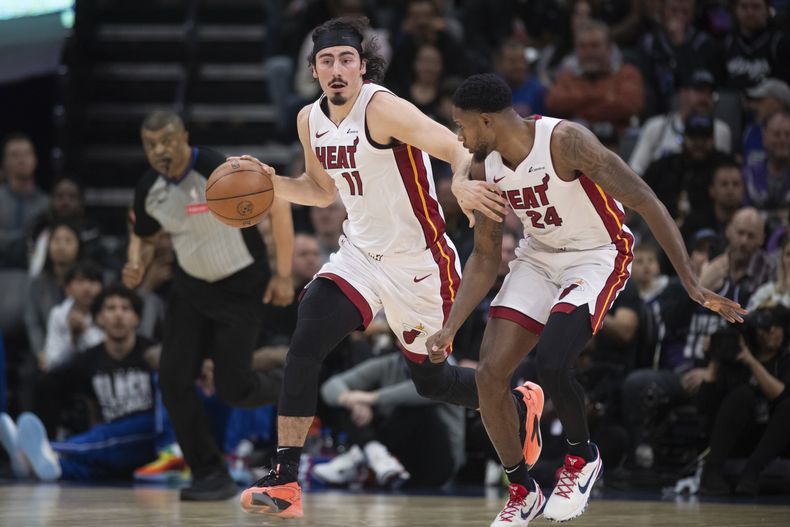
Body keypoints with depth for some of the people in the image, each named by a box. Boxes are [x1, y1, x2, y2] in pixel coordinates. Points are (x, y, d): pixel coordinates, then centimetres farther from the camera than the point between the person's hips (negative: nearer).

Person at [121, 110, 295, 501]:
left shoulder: (220, 171, -26)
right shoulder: (149, 189, -6)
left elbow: (278, 206, -16)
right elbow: (144, 237, 14)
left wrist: (284, 274, -15)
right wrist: (136, 267, -10)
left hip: (240, 288, -6)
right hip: (190, 285, 6)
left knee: (231, 387, -8)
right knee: (173, 380, -7)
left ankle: (285, 397, 27)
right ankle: (211, 475, 3)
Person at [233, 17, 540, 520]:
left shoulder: (382, 108, -21)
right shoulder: (310, 121, 2)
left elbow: (455, 147, -32)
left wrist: (463, 183, -55)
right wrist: (271, 182, 0)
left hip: (419, 262, -5)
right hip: (360, 253, 5)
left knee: (430, 379, 11)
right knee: (305, 343, -18)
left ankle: (517, 403, 43)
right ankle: (285, 481, -16)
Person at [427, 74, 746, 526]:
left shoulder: (565, 141, -27)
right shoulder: (485, 168, -5)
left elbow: (646, 203, -26)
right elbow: (486, 257, 5)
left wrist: (692, 284, -30)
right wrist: (450, 329, -6)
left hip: (597, 257, -7)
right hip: (538, 257, 7)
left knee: (551, 363, -28)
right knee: (490, 374, -6)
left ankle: (584, 458, 2)